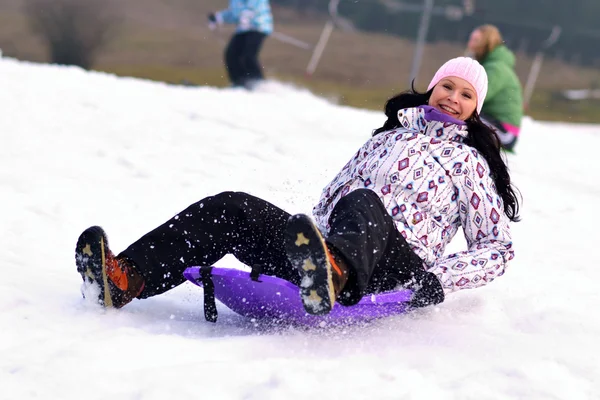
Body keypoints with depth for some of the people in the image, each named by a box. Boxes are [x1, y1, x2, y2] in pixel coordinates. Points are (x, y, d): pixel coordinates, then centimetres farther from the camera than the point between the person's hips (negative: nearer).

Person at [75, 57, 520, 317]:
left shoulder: (468, 161, 20)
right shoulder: (387, 138, 33)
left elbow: (498, 246, 13)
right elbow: (330, 199, 34)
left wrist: (440, 279, -6)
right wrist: (270, 246, 17)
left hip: (396, 266, -5)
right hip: (324, 248, 5)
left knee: (363, 205, -40)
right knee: (232, 208, -18)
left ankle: (332, 273, -77)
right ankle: (126, 278, -39)